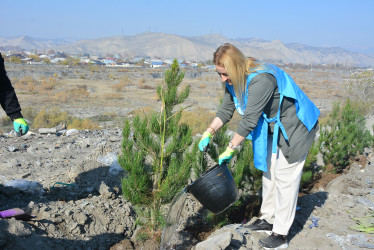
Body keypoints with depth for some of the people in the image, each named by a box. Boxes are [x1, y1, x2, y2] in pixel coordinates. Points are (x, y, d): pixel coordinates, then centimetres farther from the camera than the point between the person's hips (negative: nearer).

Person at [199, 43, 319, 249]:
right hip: (274, 127, 9)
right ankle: (267, 219, 30)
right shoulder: (234, 81, -5)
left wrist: (230, 149, -26)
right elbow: (225, 111, 4)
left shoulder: (261, 79, -34)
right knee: (269, 172, 15)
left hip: (294, 127, -9)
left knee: (285, 177, -5)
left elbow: (249, 120, -33)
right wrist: (208, 133, -8)